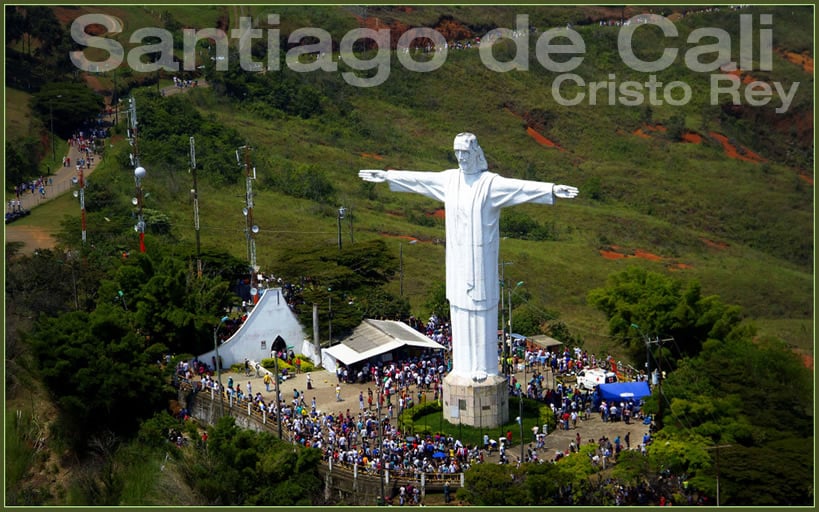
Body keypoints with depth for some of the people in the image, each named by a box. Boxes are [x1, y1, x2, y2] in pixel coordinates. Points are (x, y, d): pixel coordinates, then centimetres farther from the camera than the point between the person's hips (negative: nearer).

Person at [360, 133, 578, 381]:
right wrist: (387, 176, 24)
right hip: (458, 256, 6)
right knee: (460, 309, 12)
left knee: (482, 309, 2)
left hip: (480, 256, -6)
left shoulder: (491, 182, -14)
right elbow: (418, 179, 16)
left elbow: (520, 186, -27)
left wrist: (552, 189, -42)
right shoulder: (449, 179, 4)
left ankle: (483, 365, 12)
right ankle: (464, 363, 22)